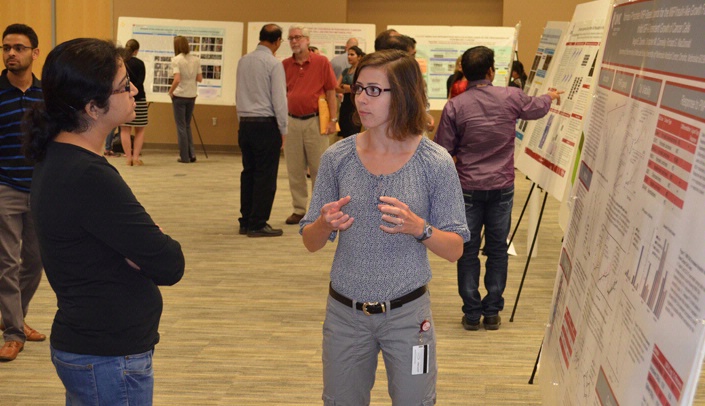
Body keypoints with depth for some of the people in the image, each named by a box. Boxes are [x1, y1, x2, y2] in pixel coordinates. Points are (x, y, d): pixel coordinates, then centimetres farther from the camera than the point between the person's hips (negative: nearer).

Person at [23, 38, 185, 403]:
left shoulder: (56, 157, 4)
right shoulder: (89, 178, -26)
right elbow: (170, 265, -23)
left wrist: (143, 245, -13)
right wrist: (161, 245, -5)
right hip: (110, 359, -9)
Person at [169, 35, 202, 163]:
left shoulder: (176, 60, -13)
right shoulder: (196, 60, 2)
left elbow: (177, 80, -21)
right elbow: (199, 79, 3)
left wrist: (170, 91, -6)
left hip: (179, 95, -5)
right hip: (192, 96, 5)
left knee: (181, 126, 4)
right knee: (187, 125, 18)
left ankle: (184, 156, 7)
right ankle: (191, 154, 10)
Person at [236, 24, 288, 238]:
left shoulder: (243, 61, 8)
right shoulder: (273, 64, -11)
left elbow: (239, 93, 13)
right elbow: (279, 99, -12)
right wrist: (283, 130, -4)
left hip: (245, 123, 7)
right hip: (266, 124, -7)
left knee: (248, 172, 12)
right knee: (266, 176, -1)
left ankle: (246, 221, 16)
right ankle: (257, 225, 0)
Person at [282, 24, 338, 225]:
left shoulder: (321, 62, -1)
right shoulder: (285, 65, 7)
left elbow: (331, 92, -1)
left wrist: (333, 120, -7)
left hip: (315, 121, -3)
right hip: (292, 122, 3)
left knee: (318, 168, 1)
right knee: (295, 170, 7)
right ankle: (299, 209, 16)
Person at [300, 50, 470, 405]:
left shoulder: (435, 162, -10)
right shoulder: (337, 158, -4)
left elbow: (455, 249, -6)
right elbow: (311, 243, 3)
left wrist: (419, 228, -25)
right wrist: (325, 225, -20)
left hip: (407, 313, -2)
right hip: (344, 312, 2)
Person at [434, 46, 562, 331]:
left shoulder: (454, 106, -11)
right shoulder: (510, 98, -6)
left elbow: (444, 150, -7)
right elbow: (536, 108, 15)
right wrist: (551, 97, 37)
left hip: (468, 187, -1)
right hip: (502, 187, 1)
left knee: (468, 251, 9)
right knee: (497, 249, 12)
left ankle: (471, 314, 12)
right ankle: (492, 312, 17)